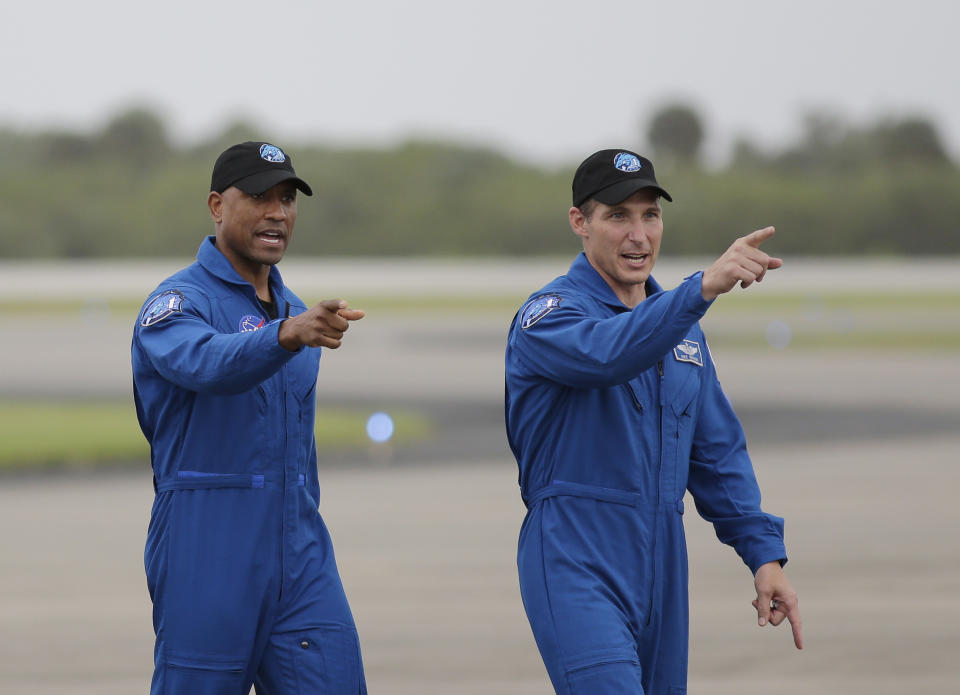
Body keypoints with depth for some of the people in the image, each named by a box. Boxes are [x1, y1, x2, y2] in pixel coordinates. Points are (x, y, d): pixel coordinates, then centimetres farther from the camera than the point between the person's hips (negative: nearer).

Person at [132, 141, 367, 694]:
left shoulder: (294, 311, 18)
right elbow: (208, 364, -30)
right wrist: (290, 334, -48)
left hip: (299, 555, 6)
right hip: (206, 559, -6)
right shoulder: (179, 303, -6)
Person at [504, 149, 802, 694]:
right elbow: (609, 353, -29)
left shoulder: (681, 327, 17)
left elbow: (719, 453, 19)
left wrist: (764, 552, 9)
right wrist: (703, 288, -43)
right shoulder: (547, 316, -6)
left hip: (662, 567, 7)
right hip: (576, 564, -7)